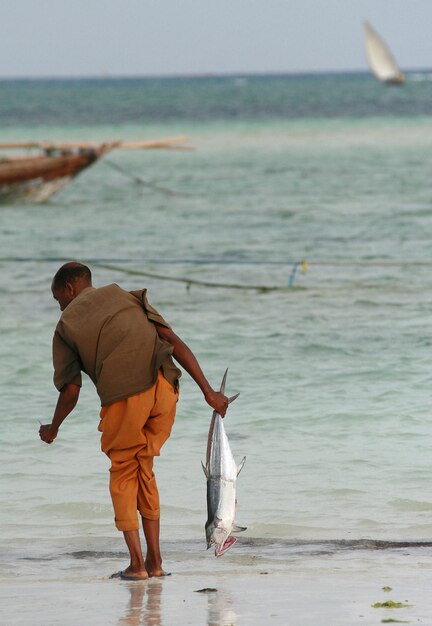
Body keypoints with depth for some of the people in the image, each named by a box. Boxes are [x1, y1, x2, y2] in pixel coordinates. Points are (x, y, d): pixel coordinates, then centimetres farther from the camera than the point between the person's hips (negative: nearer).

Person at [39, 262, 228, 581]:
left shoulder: (66, 325, 16)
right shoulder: (127, 297, 25)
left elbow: (71, 390, 11)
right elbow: (174, 342, 13)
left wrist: (52, 429, 29)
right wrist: (208, 390, 11)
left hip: (123, 396, -3)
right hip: (164, 387, 4)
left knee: (123, 473, 15)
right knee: (144, 467, 20)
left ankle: (136, 563, 7)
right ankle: (155, 560, 18)